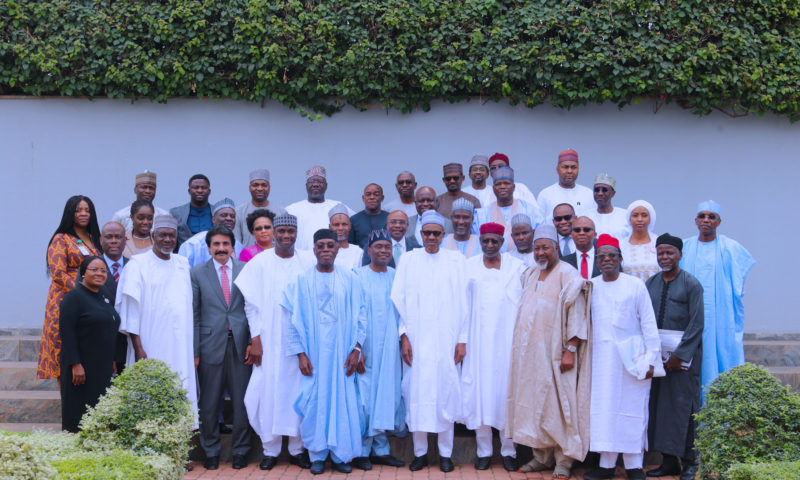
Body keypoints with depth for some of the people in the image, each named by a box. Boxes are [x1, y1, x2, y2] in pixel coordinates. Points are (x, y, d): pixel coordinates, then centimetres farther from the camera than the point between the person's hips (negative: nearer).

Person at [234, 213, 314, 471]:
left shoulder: (309, 261, 3)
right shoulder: (259, 263, 1)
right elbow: (251, 302, 2)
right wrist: (255, 337, -4)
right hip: (269, 341, -1)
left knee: (299, 391, 3)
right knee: (269, 389, 0)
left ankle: (297, 449, 14)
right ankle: (270, 450, 11)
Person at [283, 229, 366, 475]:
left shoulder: (349, 279, 3)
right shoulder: (302, 281, 0)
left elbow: (359, 316, 4)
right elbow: (294, 319, 0)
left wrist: (356, 348, -4)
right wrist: (300, 353, -5)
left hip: (341, 353, 1)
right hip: (313, 354, -1)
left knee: (343, 401, 2)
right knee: (314, 402, 2)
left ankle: (340, 454, 15)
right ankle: (317, 454, 16)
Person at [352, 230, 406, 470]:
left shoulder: (397, 277, 9)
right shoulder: (358, 277, -2)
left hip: (389, 348, 4)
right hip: (366, 348, -4)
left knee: (386, 395, 7)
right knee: (364, 395, -2)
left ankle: (380, 449, 17)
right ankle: (362, 450, 8)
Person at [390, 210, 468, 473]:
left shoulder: (456, 260, 6)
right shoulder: (409, 259, 6)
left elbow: (463, 302, 4)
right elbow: (398, 299, 4)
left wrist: (462, 339, -1)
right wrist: (404, 335, -4)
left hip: (446, 340, 0)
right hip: (416, 341, 0)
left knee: (446, 393, 2)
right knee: (416, 394, 1)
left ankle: (445, 452, 12)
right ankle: (420, 452, 13)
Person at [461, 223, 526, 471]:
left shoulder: (516, 267, 3)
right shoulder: (469, 267, 6)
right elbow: (463, 304, 7)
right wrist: (462, 338, 3)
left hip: (508, 339, -1)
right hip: (479, 339, 1)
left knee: (507, 392, 1)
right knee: (480, 390, 1)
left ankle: (509, 450, 10)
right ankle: (484, 450, 9)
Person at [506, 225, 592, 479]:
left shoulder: (567, 275, -7)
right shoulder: (530, 275, 13)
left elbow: (576, 316, -12)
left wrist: (570, 350, -18)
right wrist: (521, 347, 12)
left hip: (554, 353, -6)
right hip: (530, 352, 6)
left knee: (558, 403, -3)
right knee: (534, 401, 8)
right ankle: (542, 456, 18)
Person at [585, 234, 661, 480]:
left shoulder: (635, 285, -1)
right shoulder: (591, 286, 6)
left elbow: (649, 323, -1)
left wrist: (651, 358, -6)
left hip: (631, 355, -3)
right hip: (601, 356, 3)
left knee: (632, 407, 1)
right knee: (603, 407, 4)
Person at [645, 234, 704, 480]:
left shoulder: (691, 284, -4)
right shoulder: (651, 283, 10)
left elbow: (696, 324, -9)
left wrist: (680, 355, -14)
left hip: (684, 354, -4)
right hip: (656, 354, 5)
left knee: (684, 405, -2)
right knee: (659, 405, 5)